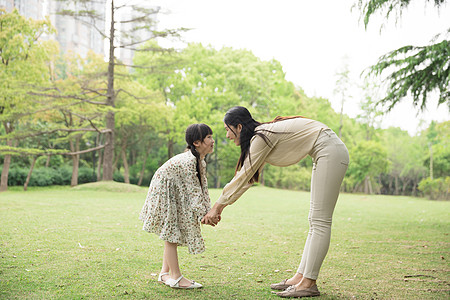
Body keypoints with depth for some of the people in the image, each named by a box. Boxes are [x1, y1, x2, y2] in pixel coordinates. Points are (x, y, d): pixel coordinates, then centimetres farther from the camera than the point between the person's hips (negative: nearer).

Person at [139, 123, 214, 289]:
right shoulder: (188, 161, -30)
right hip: (163, 193, -10)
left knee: (172, 234, 13)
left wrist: (208, 210, -5)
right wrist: (202, 214, -27)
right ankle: (175, 277, -1)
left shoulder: (201, 161, 0)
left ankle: (165, 274, 21)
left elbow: (202, 187, 2)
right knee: (170, 233, -6)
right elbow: (193, 190, -30)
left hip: (175, 196, 10)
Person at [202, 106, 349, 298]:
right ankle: (300, 277, 11)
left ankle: (309, 283, -8)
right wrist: (220, 206, 19)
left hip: (330, 151, -10)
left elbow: (243, 177, -12)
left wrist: (217, 207, -4)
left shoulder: (262, 137, -15)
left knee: (320, 221, -10)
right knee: (315, 221, 7)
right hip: (326, 154, 10)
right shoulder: (262, 137, 14)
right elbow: (244, 177, 18)